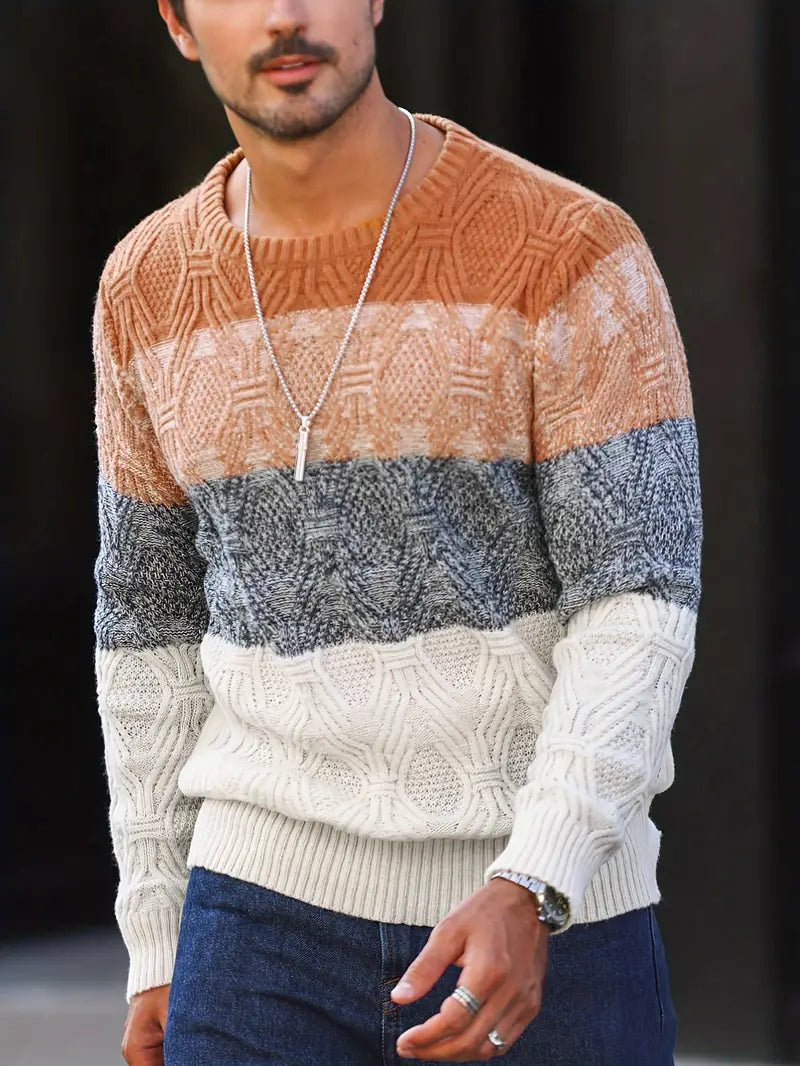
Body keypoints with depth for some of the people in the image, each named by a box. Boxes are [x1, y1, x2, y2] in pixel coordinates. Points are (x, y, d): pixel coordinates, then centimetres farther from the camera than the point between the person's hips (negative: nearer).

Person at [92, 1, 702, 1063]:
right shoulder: (150, 291, 3)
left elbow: (641, 606, -15)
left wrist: (527, 895, -27)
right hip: (271, 920, 3)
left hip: (551, 926, -2)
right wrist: (156, 952, 13)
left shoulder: (575, 254, -11)